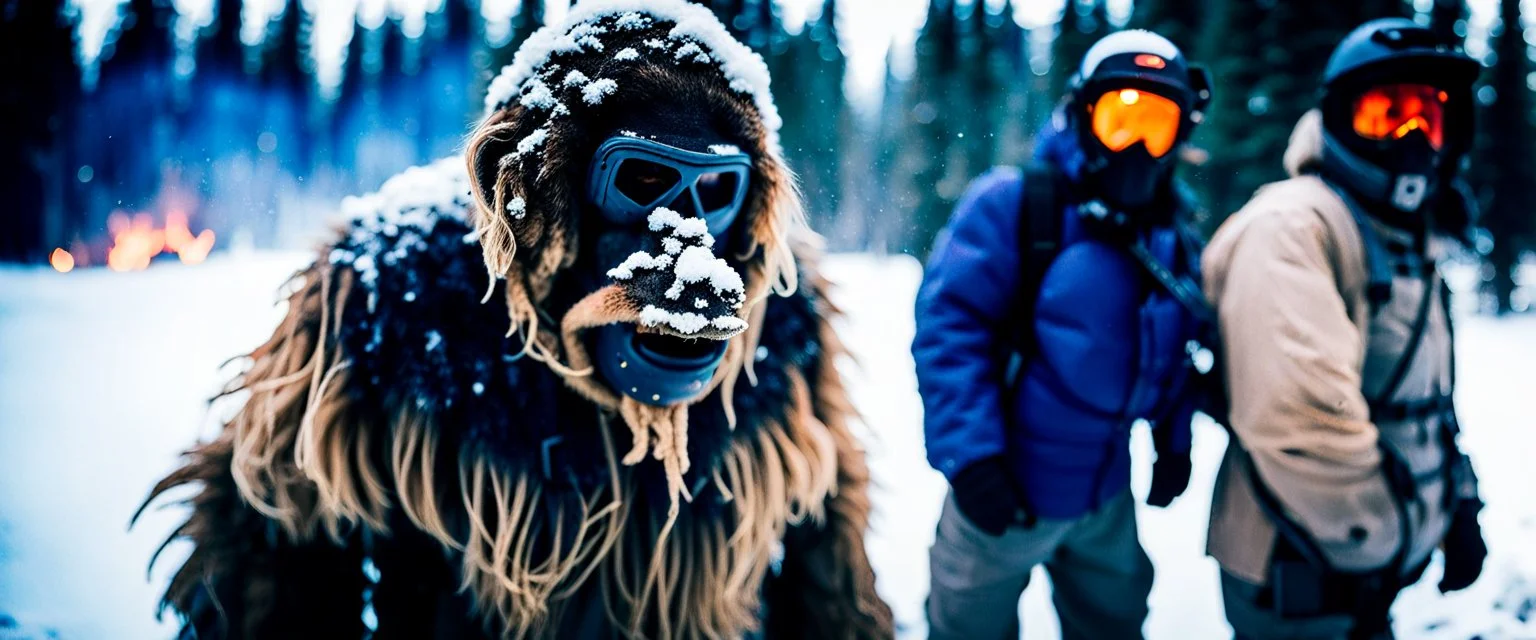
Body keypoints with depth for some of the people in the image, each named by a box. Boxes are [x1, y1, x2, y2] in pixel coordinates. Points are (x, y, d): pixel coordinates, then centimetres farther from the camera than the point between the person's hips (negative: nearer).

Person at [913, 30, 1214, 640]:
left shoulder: (1175, 234, 3)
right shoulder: (1014, 204, -17)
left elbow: (1178, 349, 14)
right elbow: (948, 325, -21)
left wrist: (1175, 445, 10)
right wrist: (971, 456, -25)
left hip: (1107, 497, 6)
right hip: (1006, 490, -6)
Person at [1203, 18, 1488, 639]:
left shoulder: (1414, 243, 13)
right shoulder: (1293, 226, -19)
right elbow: (1297, 413, -30)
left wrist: (1460, 504, 15)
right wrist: (1380, 546, -21)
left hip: (1378, 565, 9)